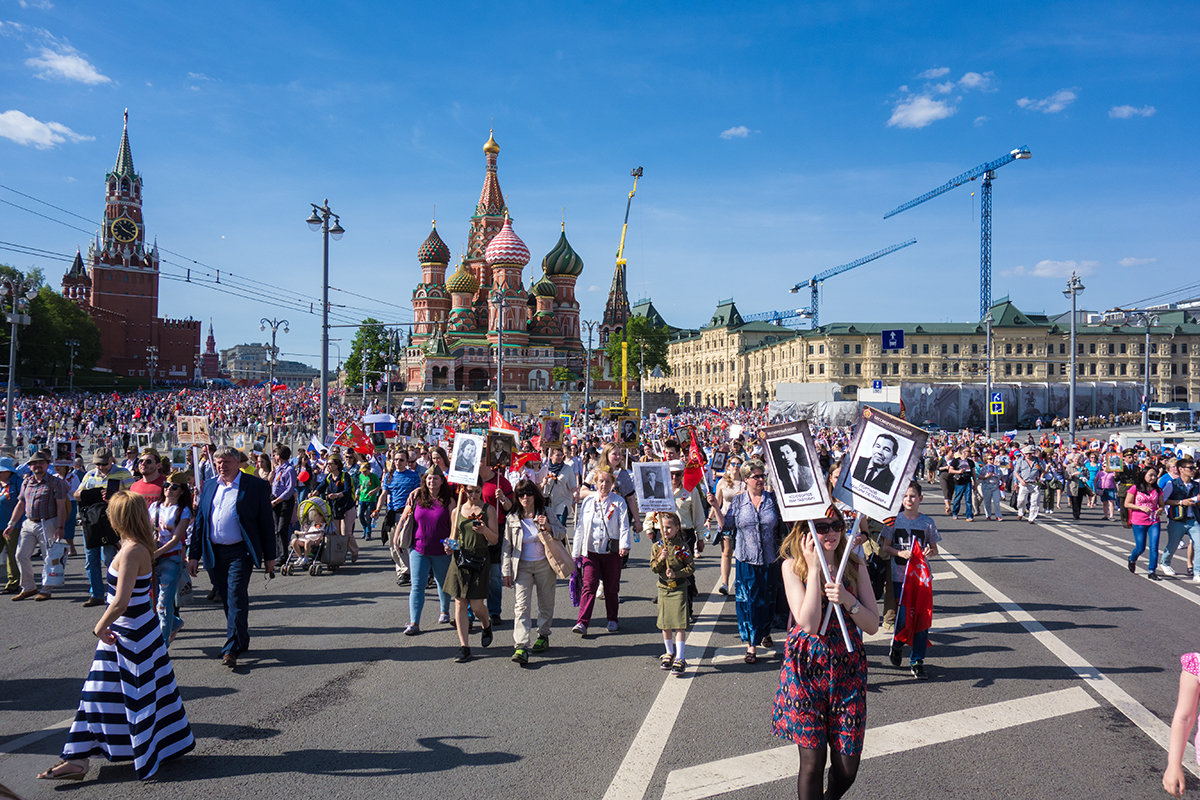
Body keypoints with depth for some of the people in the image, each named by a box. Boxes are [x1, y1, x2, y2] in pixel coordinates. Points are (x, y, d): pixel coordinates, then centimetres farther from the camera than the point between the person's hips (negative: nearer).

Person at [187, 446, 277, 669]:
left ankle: (232, 648, -7)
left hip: (240, 552, -5)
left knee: (236, 597, -10)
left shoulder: (256, 486, -4)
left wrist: (269, 556, -3)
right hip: (214, 554, 5)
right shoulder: (209, 487, 11)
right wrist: (194, 555, 9)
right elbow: (199, 522, 14)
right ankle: (241, 640, 26)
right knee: (226, 600, 12)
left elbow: (266, 522, -2)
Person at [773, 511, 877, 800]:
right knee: (812, 760, 2)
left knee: (847, 766, 7)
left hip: (848, 670, 3)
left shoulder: (855, 566, 1)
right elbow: (809, 624, -17)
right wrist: (814, 568, -17)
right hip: (806, 670, -2)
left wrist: (847, 599, -18)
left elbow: (873, 625, 0)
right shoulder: (793, 567, -7)